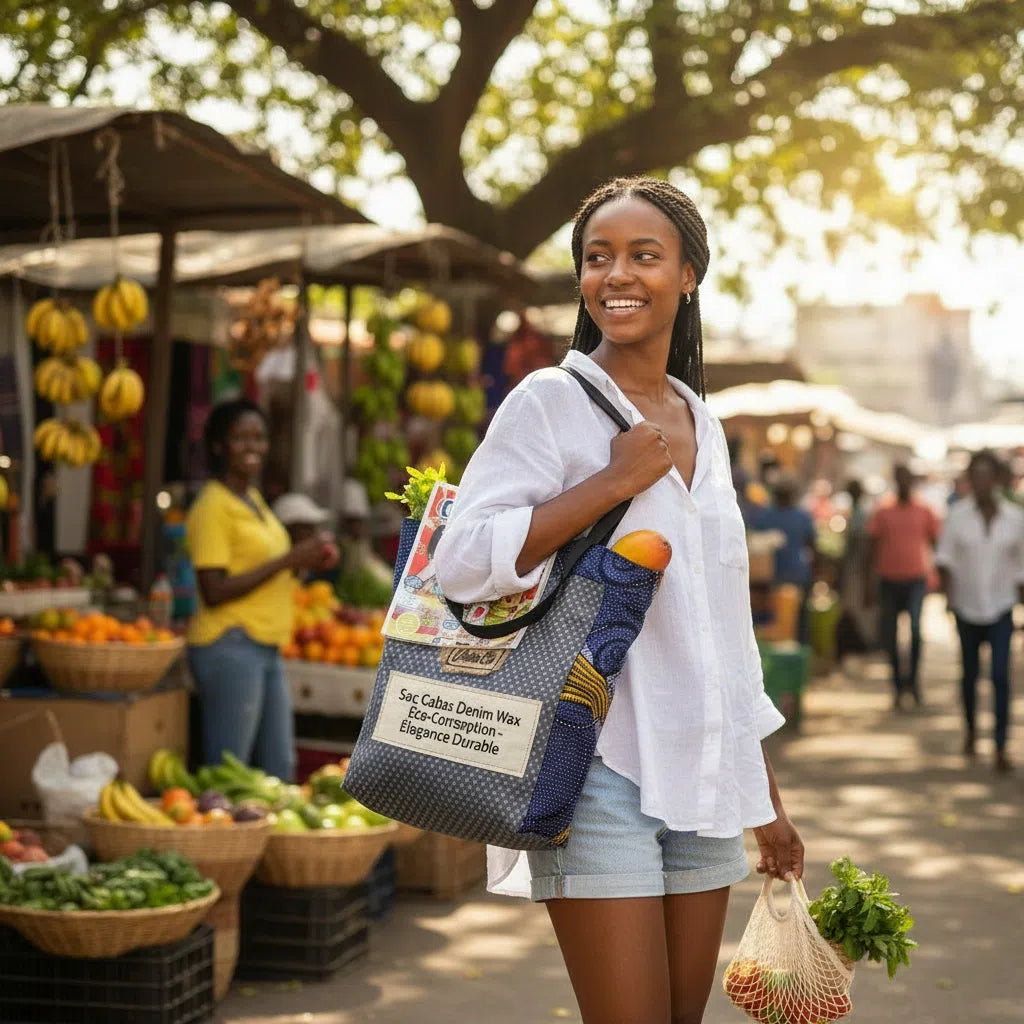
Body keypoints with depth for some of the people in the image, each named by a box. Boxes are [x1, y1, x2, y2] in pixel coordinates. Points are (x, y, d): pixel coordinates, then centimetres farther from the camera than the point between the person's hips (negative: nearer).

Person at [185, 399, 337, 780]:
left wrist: (305, 560, 6)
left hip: (266, 648, 9)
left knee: (279, 769, 14)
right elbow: (214, 592, -18)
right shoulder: (212, 506, -11)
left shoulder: (254, 499, 16)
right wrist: (288, 560, -17)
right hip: (230, 647, -9)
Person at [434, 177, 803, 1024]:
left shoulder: (701, 423, 15)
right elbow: (464, 562, -17)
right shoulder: (552, 401, -4)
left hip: (703, 768, 6)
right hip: (601, 766, -6)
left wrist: (766, 796, 20)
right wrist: (614, 483, -16)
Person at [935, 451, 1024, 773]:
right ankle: (971, 731, 37)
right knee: (970, 674, 13)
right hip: (967, 606, 1)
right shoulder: (957, 515, -4)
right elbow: (945, 556, -7)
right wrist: (947, 588, -22)